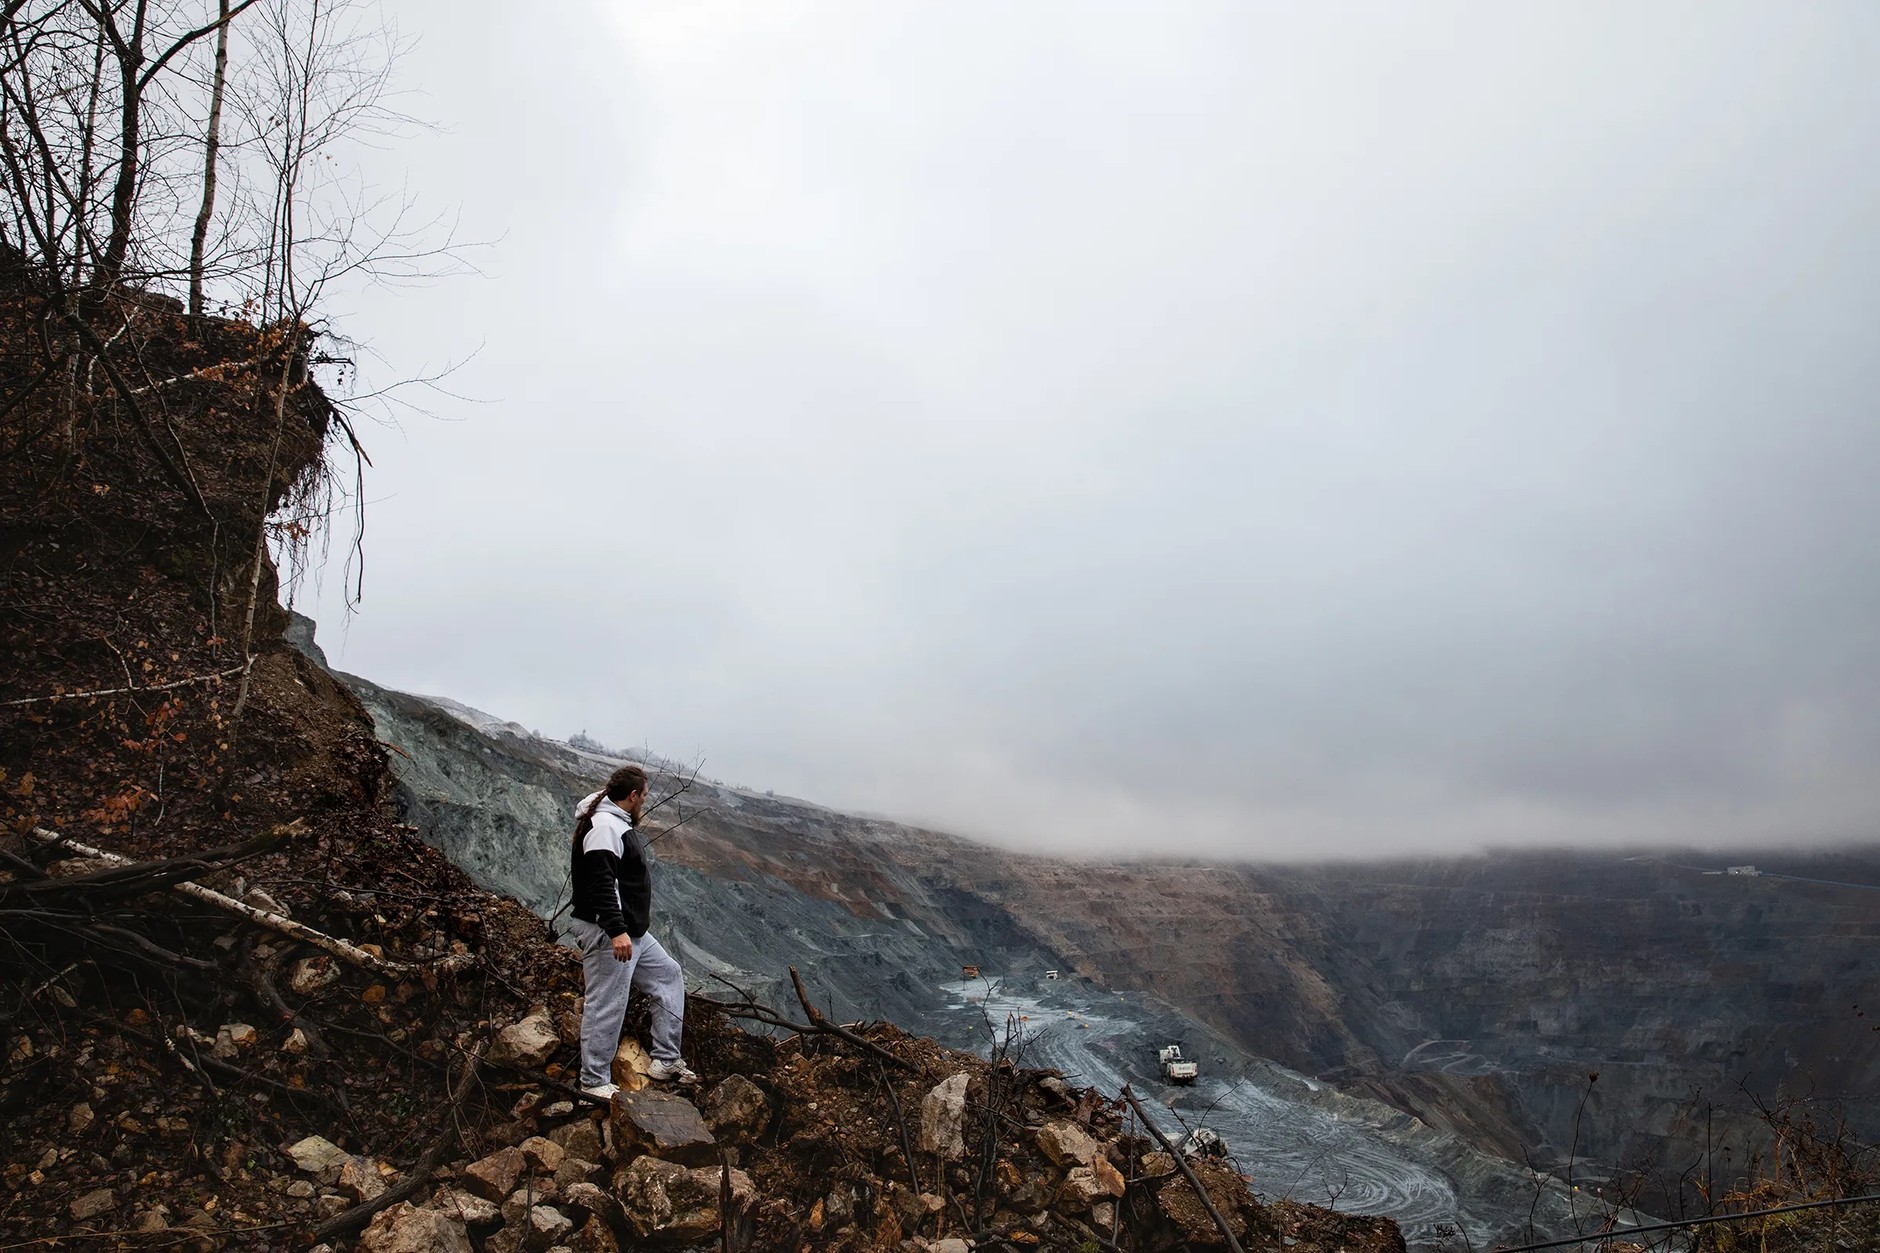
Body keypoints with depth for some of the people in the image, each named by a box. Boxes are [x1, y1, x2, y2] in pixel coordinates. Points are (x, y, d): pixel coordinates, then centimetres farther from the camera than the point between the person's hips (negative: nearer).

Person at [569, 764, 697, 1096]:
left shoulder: (618, 824, 16)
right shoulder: (605, 826, -18)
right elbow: (600, 883, -27)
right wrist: (616, 931, -31)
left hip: (632, 932, 11)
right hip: (607, 935, -11)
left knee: (668, 975, 16)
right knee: (606, 1006, -4)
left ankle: (666, 1061, 19)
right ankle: (594, 1081, 8)